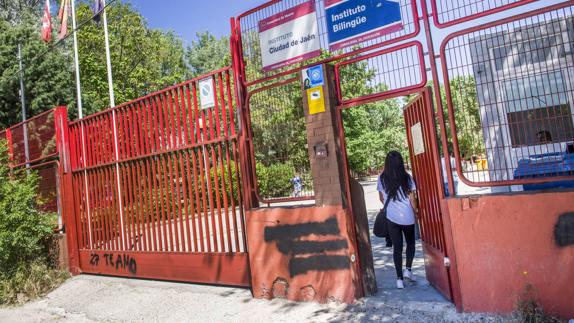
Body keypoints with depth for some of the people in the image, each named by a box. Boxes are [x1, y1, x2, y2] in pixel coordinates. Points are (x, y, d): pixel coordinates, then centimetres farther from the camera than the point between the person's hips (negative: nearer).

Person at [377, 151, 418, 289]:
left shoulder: (382, 178, -2)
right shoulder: (406, 177, -6)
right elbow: (412, 199, -3)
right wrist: (415, 211, 14)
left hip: (391, 217, 1)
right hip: (407, 216, -1)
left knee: (397, 247, 9)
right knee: (410, 243, 23)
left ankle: (399, 278, 9)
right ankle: (408, 269, 15)